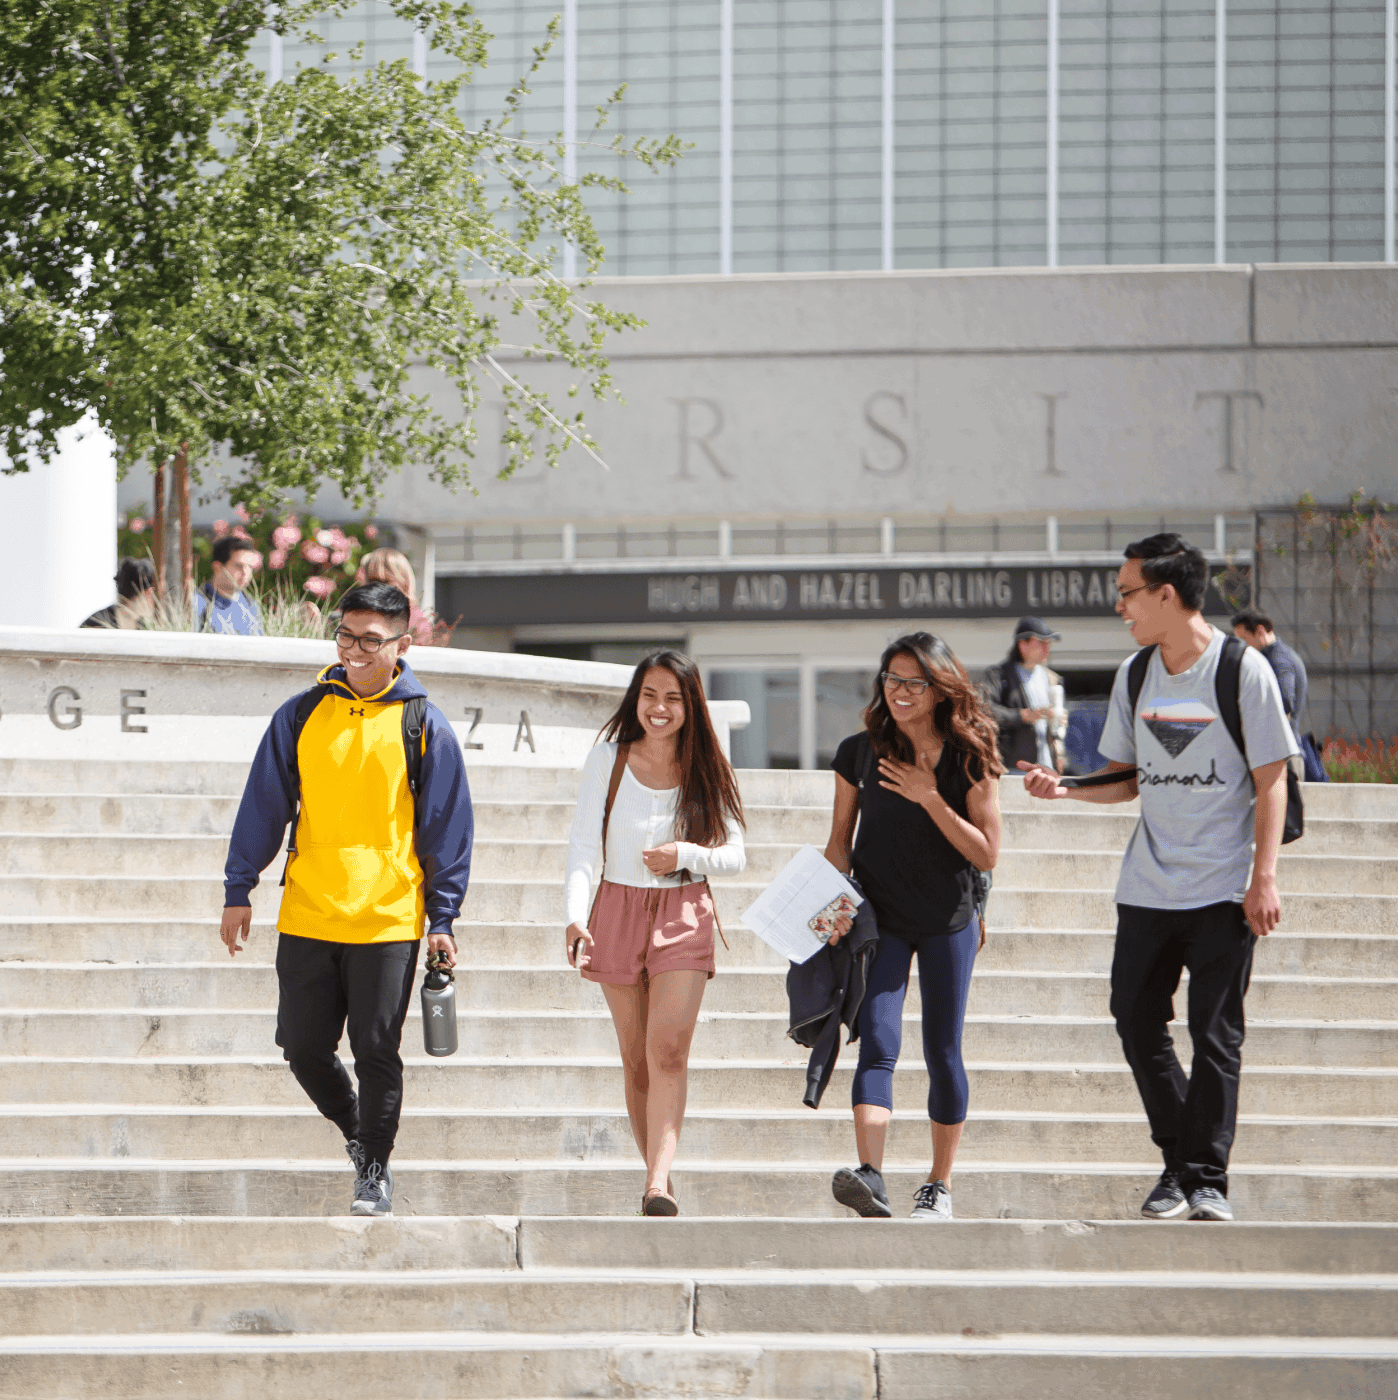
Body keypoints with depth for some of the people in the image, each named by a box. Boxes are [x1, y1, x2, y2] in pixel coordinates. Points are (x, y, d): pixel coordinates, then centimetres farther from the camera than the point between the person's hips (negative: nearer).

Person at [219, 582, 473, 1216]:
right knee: (303, 1045, 5)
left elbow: (448, 824, 4)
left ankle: (374, 1173, 12)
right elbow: (264, 804, 10)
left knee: (376, 1051, -1)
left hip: (389, 920, -3)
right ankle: (355, 1129, 31)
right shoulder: (301, 715, 6)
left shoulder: (422, 726, 1)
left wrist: (443, 918, 0)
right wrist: (238, 890, 8)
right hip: (306, 918, 3)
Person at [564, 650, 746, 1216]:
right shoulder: (607, 760, 1)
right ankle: (660, 1180, 15)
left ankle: (658, 1184, -27)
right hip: (619, 911, 1)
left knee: (668, 1048, -18)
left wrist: (685, 854, -15)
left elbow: (734, 856, 5)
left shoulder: (706, 771, 2)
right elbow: (584, 844, -4)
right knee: (637, 1060, 5)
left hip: (684, 915, -1)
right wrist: (575, 915, -19)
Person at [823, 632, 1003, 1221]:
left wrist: (930, 798, -18)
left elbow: (986, 853, -8)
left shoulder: (970, 759, -5)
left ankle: (939, 1185, 16)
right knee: (877, 1040, -16)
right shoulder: (859, 752, -1)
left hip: (948, 922, 0)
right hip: (880, 921, 0)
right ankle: (870, 1176, -30)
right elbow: (839, 840, 7)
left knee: (942, 1052, 4)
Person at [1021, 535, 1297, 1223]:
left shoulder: (1243, 670, -7)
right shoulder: (1134, 675, 8)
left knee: (1215, 1034, -6)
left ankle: (1207, 1179, 0)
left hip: (1224, 888, -5)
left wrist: (1264, 876, -13)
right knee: (1137, 1022, 3)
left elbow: (1271, 780, -6)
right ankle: (1179, 1164, 17)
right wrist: (1064, 786, -3)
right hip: (1147, 886, 5)